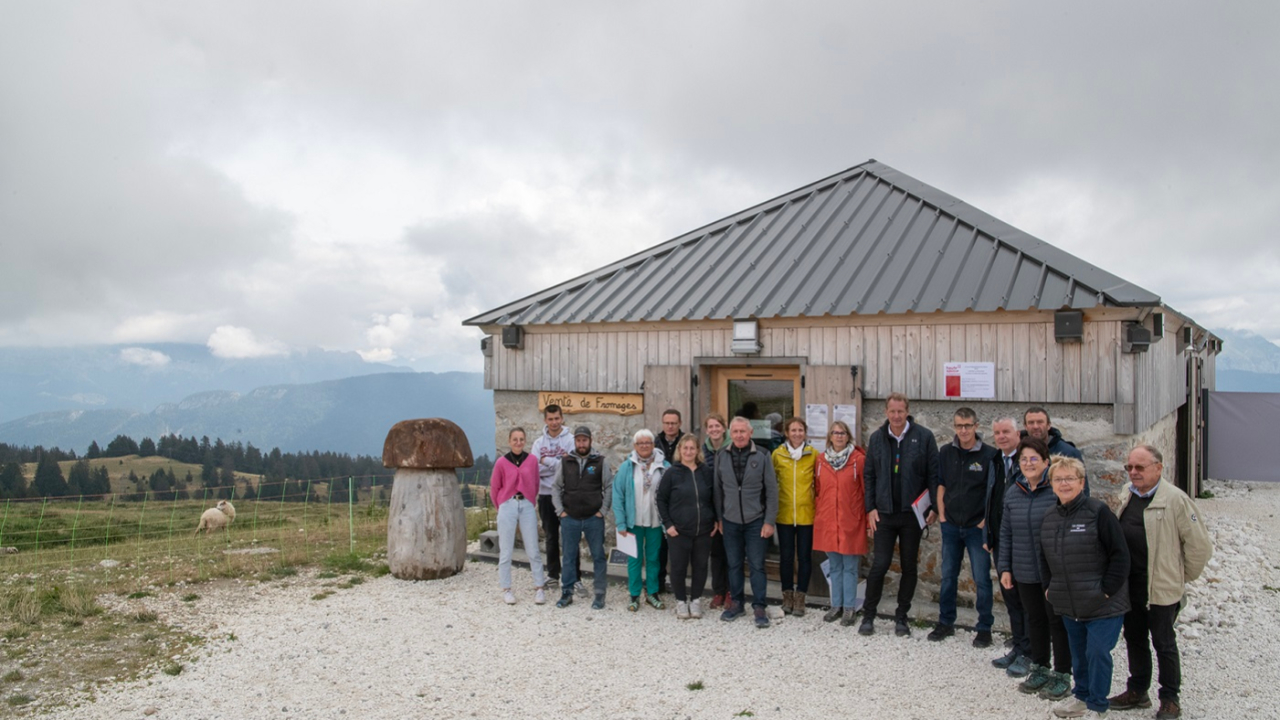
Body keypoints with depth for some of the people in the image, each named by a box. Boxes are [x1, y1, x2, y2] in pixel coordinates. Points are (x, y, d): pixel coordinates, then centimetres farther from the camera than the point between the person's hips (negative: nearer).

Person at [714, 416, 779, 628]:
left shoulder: (762, 456, -7)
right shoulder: (721, 457, 1)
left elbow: (772, 490, -5)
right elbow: (718, 489, 8)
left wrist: (769, 521, -7)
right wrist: (719, 518, 7)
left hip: (756, 521, -3)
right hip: (730, 521, 3)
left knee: (757, 565, 2)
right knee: (734, 564, 12)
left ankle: (759, 606, 12)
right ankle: (736, 603, 25)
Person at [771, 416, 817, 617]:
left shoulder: (813, 454, -1)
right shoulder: (778, 454, 0)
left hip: (807, 513, 0)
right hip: (784, 514, 0)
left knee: (805, 556, 5)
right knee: (786, 556, 7)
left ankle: (800, 598, 15)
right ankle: (787, 595, 21)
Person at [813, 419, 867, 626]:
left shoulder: (859, 459, -6)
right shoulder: (821, 459, 6)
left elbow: (866, 491, -3)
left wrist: (868, 519, -4)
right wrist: (817, 515, 11)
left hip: (851, 521, -4)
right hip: (827, 521, 4)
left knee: (850, 567, 4)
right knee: (834, 566, 13)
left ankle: (849, 608, 13)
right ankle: (836, 605, 22)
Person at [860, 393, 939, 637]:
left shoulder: (923, 436, -4)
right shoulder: (877, 438, 4)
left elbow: (934, 474, -3)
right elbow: (869, 476, 7)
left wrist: (934, 507, -8)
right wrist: (870, 508, 1)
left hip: (912, 513, -1)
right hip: (884, 514, 1)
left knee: (909, 566, 9)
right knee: (880, 565, -1)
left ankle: (901, 617, 21)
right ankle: (868, 615, 13)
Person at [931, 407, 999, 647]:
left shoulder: (989, 454, -8)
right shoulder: (946, 453, 3)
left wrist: (986, 521, -9)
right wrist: (941, 515, 4)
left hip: (977, 527, -4)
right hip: (951, 525, 4)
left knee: (982, 579, 1)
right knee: (948, 577, 12)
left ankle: (984, 628, 13)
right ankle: (945, 623, 24)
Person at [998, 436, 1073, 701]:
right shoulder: (1013, 492, 5)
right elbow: (1006, 532, 11)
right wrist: (1005, 567, 9)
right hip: (1025, 572, 5)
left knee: (1057, 621, 6)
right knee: (1035, 619, 17)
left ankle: (1062, 675, 19)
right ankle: (1039, 669, 31)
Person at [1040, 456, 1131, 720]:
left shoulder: (1098, 511, -14)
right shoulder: (1049, 519, 7)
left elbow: (1120, 554, -14)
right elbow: (1044, 558, 20)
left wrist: (1107, 589, -14)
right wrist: (1048, 586, 10)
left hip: (1103, 606, -6)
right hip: (1069, 606, 6)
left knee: (1097, 653, -4)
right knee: (1078, 653, 16)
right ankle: (1081, 695, 35)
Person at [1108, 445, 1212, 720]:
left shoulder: (1175, 499, -16)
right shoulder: (1128, 498, 8)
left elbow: (1199, 544, -13)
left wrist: (1183, 576, -2)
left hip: (1162, 588, -7)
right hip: (1130, 586, 7)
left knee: (1164, 643, 6)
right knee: (1134, 639, 17)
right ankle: (1138, 691, 31)